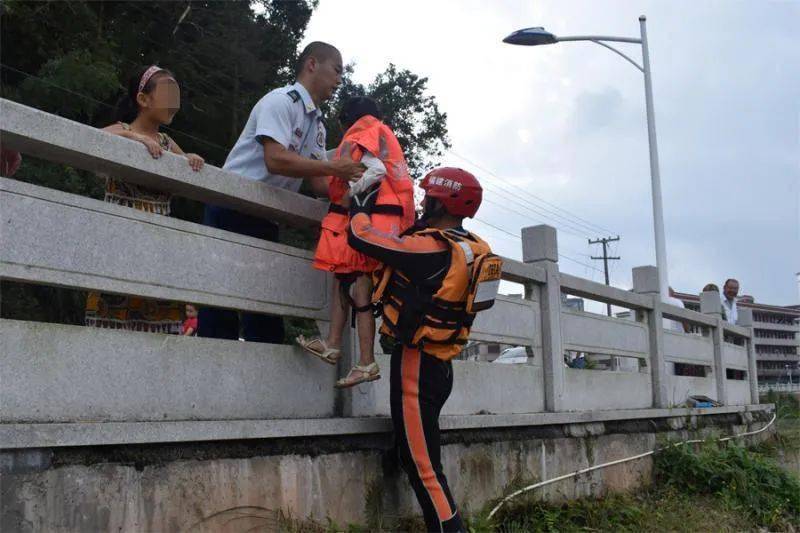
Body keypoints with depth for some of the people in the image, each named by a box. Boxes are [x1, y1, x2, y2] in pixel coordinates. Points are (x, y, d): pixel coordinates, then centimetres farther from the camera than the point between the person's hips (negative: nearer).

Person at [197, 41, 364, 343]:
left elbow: (318, 183, 9)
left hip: (265, 219, 9)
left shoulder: (318, 124, 14)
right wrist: (334, 168, -22)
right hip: (232, 209, -8)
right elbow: (276, 160, -25)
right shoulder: (281, 100, -12)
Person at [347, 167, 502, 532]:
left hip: (415, 364, -9)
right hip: (438, 364, 9)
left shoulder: (433, 249, -20)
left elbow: (360, 238, -17)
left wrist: (361, 205, 1)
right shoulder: (470, 249, 6)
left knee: (422, 465, -3)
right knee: (420, 458, 20)